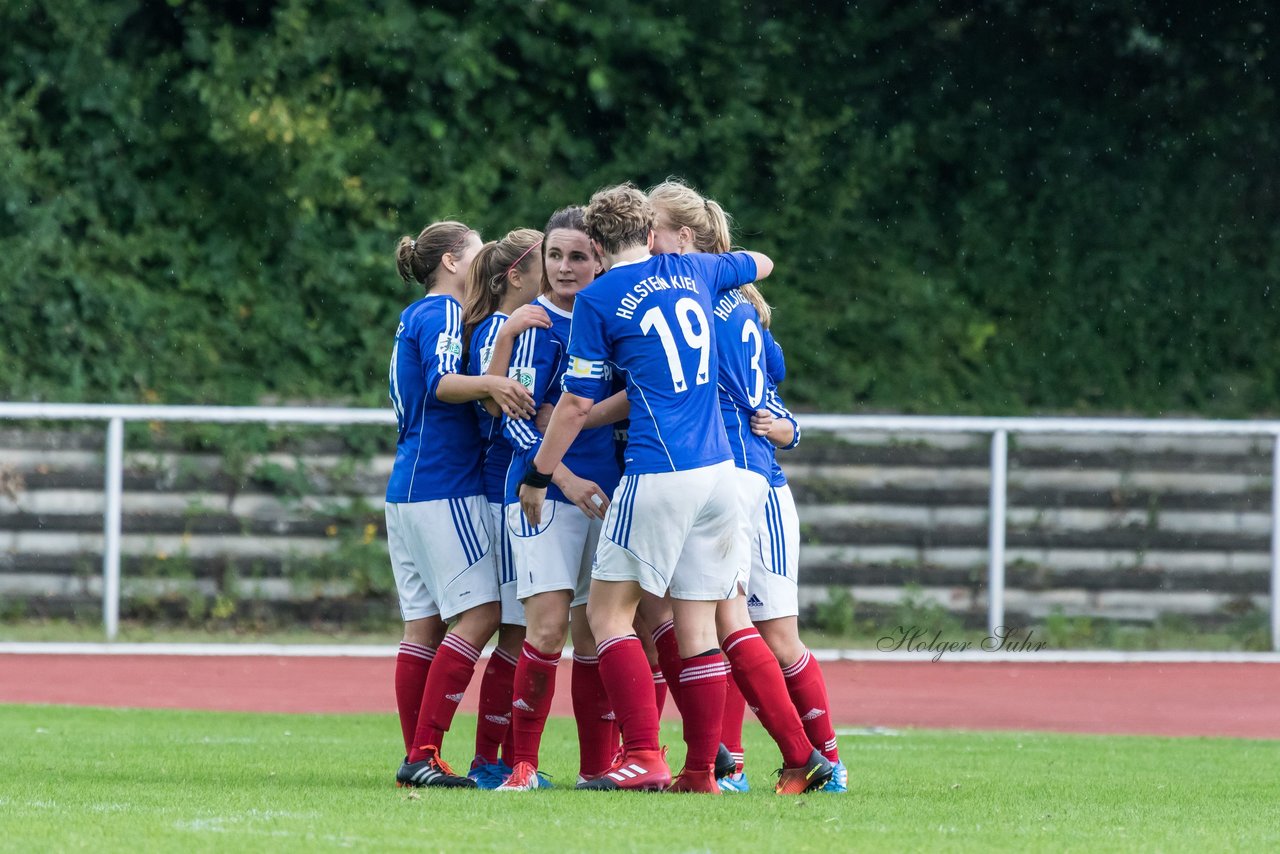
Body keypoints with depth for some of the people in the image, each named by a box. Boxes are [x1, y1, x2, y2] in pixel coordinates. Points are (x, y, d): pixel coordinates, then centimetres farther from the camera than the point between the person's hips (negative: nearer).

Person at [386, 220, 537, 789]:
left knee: (424, 623, 7)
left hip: (408, 487, 10)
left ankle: (416, 756, 4)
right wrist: (490, 384, -40)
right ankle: (423, 753, -16)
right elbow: (440, 382, -23)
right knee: (481, 610, -11)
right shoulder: (443, 313, -7)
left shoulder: (416, 317, 21)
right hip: (444, 487, -10)